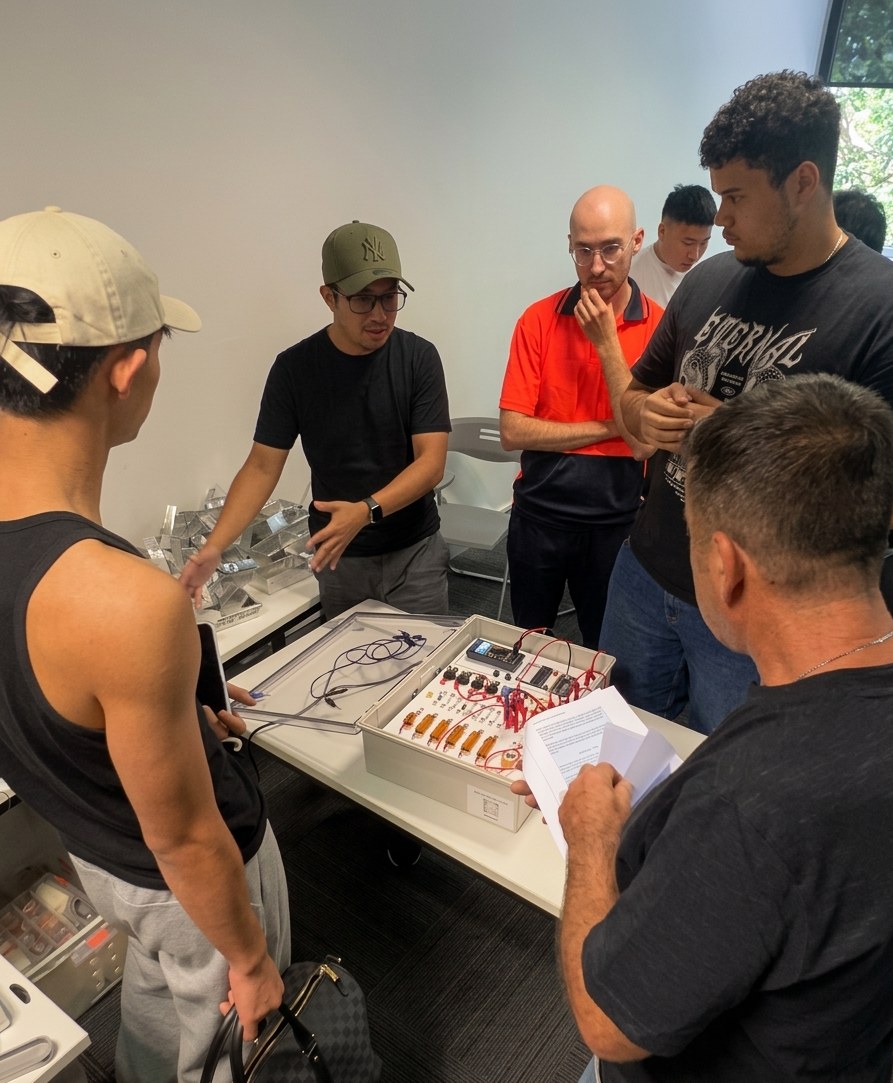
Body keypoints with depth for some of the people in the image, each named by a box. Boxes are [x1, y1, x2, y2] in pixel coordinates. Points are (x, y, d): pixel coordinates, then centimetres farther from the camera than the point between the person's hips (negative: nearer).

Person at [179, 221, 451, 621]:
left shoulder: (418, 357, -9)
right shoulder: (294, 368, -6)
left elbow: (432, 461, -14)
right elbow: (262, 466, -6)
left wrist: (367, 511, -29)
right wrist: (214, 546, -18)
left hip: (413, 551, 0)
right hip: (337, 555, 1)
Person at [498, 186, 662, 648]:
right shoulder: (539, 319, -4)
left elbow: (644, 442, -17)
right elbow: (512, 431, -11)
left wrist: (607, 342, -18)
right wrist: (609, 427, -14)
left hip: (616, 521, -1)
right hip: (538, 515, 2)